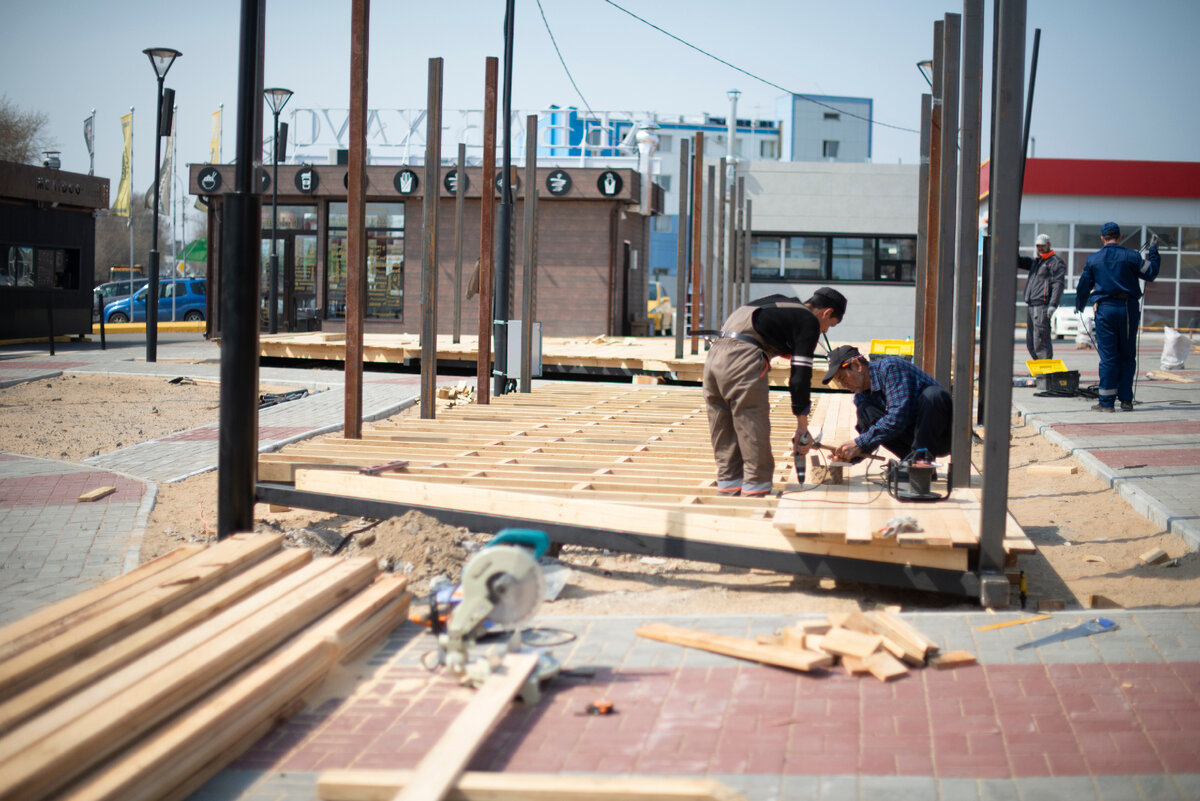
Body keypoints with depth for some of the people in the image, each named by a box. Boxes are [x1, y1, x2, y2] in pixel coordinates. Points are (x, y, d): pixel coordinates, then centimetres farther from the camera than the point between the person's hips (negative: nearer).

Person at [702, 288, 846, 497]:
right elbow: (800, 375, -1)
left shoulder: (779, 302, 28)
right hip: (742, 360, -8)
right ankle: (756, 497, -3)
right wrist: (802, 427, 3)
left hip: (714, 354, 8)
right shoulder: (809, 322, 5)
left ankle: (729, 494, 17)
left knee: (726, 442, 13)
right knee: (755, 440, -3)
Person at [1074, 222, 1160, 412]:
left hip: (1105, 309, 0)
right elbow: (1150, 274, 4)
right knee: (1127, 356, 9)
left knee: (1108, 357, 0)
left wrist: (1079, 305, 28)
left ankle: (1107, 402, -2)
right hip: (1128, 308, 0)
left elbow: (1083, 286, 10)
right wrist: (1153, 252, 15)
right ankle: (1126, 400, 8)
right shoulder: (1131, 256, 0)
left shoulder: (1093, 259, 4)